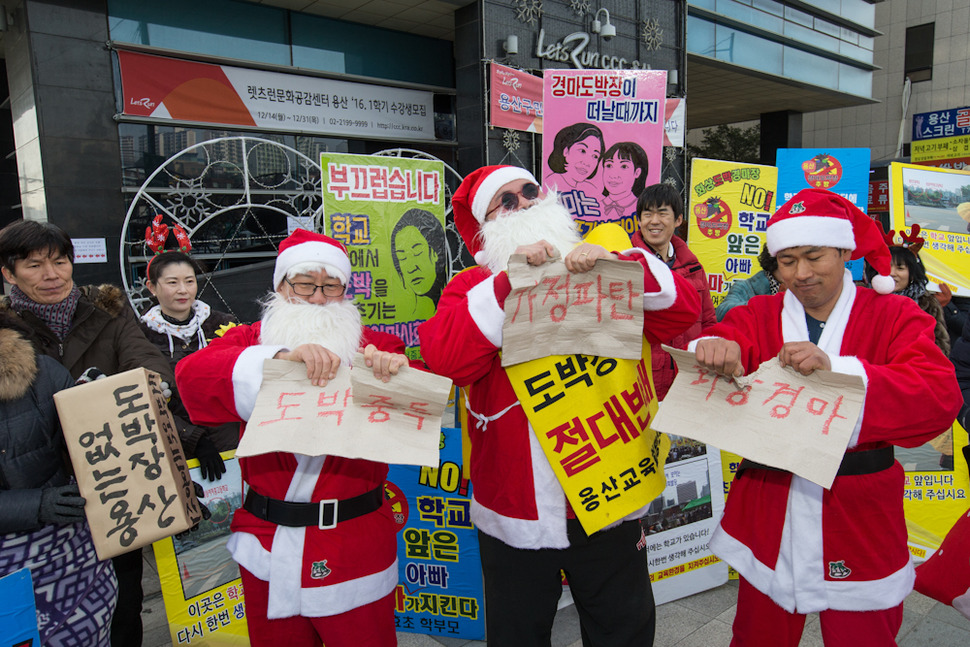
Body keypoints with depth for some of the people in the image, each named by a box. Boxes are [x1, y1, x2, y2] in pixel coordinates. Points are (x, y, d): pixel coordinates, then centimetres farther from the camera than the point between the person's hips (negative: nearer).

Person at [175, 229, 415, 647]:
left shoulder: (374, 347, 2)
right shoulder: (250, 341, 3)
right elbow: (191, 375, -16)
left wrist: (394, 372, -29)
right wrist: (280, 358, -31)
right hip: (269, 547, 1)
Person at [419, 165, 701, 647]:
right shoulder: (473, 287, -3)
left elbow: (681, 309, -6)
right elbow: (445, 358, -21)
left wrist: (616, 262, -20)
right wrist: (510, 280, -25)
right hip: (516, 515, -1)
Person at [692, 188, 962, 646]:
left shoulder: (894, 317, -2)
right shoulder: (757, 316, 5)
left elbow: (940, 396, -17)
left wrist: (835, 367, -32)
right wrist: (713, 349, -38)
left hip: (859, 524, -1)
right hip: (768, 522, 2)